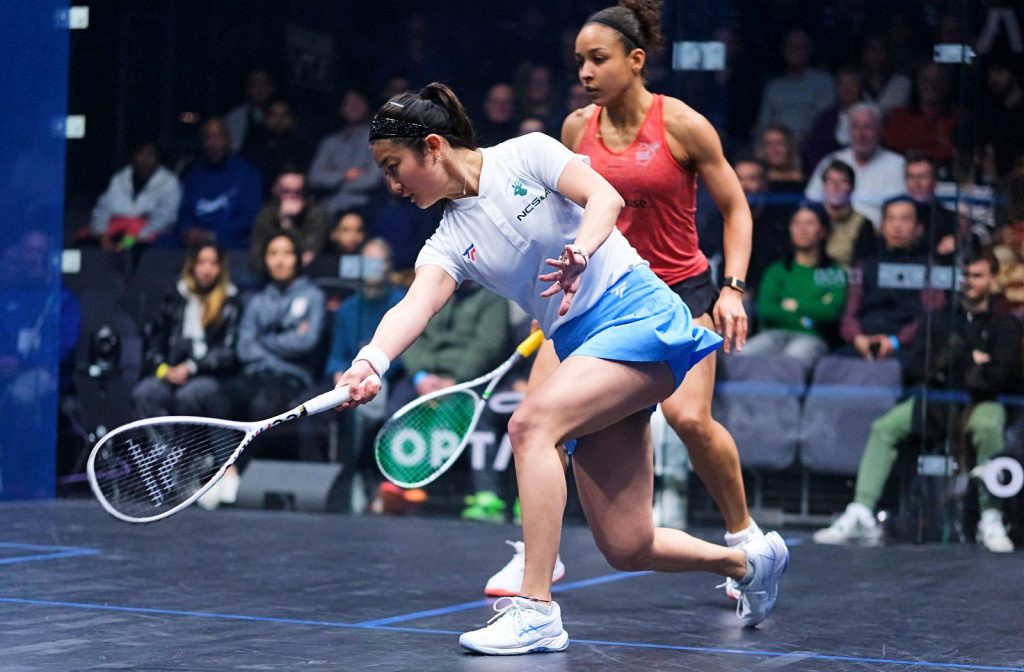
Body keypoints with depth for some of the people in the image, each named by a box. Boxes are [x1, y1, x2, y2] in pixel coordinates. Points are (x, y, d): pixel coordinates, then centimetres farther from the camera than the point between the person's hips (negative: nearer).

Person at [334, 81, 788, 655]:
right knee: (627, 548, 2)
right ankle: (748, 560, 31)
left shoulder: (525, 155, -2)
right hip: (582, 348, 7)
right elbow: (415, 306, -10)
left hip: (638, 313, -7)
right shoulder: (450, 242, 9)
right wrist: (370, 362, -30)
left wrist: (581, 250, -36)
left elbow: (606, 198, -15)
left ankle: (536, 610, -28)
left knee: (531, 423, -29)